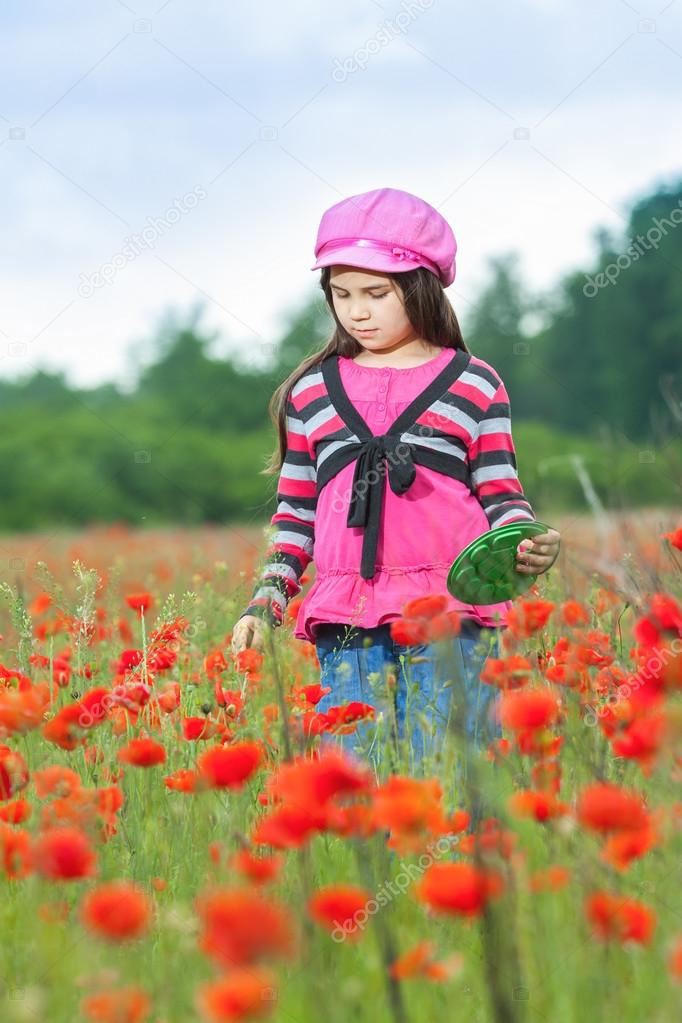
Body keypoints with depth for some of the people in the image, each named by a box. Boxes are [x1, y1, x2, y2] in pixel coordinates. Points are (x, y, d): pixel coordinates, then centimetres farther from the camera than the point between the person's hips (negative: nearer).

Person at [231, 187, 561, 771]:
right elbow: (296, 511, 20)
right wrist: (266, 600, 11)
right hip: (345, 621, 2)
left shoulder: (475, 386, 9)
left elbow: (501, 495, 9)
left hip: (453, 617, -2)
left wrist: (529, 544, -12)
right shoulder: (312, 393, 16)